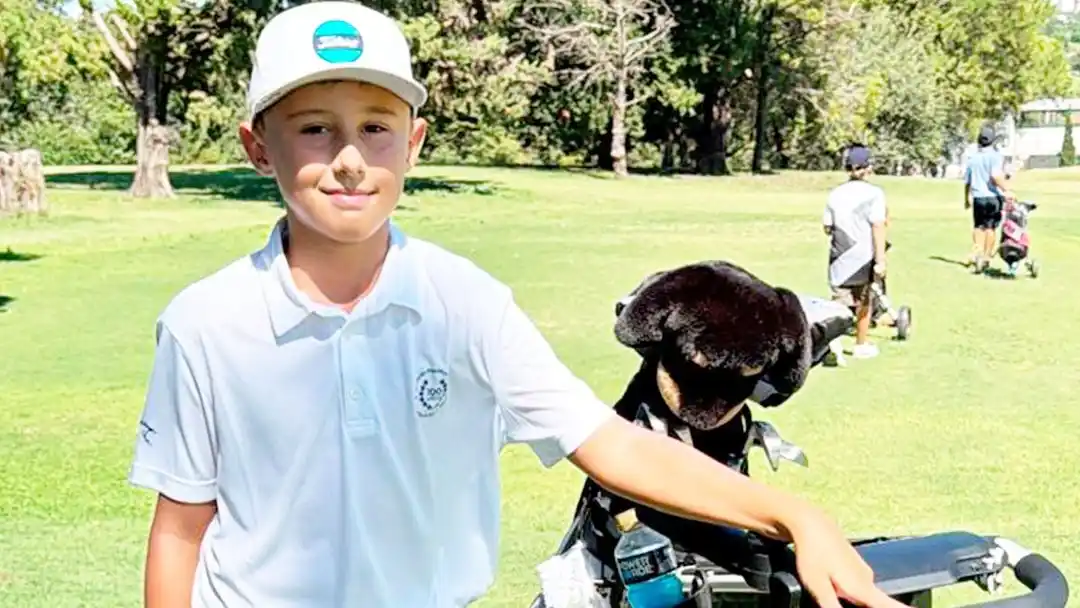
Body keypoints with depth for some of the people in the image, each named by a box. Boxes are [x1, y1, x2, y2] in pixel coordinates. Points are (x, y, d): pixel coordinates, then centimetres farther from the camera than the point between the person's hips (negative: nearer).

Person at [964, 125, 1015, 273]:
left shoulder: (973, 158, 9)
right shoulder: (996, 156, -7)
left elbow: (967, 181, 15)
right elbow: (995, 175, -23)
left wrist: (967, 199, 28)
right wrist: (1006, 190, -23)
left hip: (977, 198, 3)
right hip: (993, 196, -3)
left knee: (978, 226, 10)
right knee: (991, 227, 6)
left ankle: (976, 252, -10)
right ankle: (986, 257, 10)